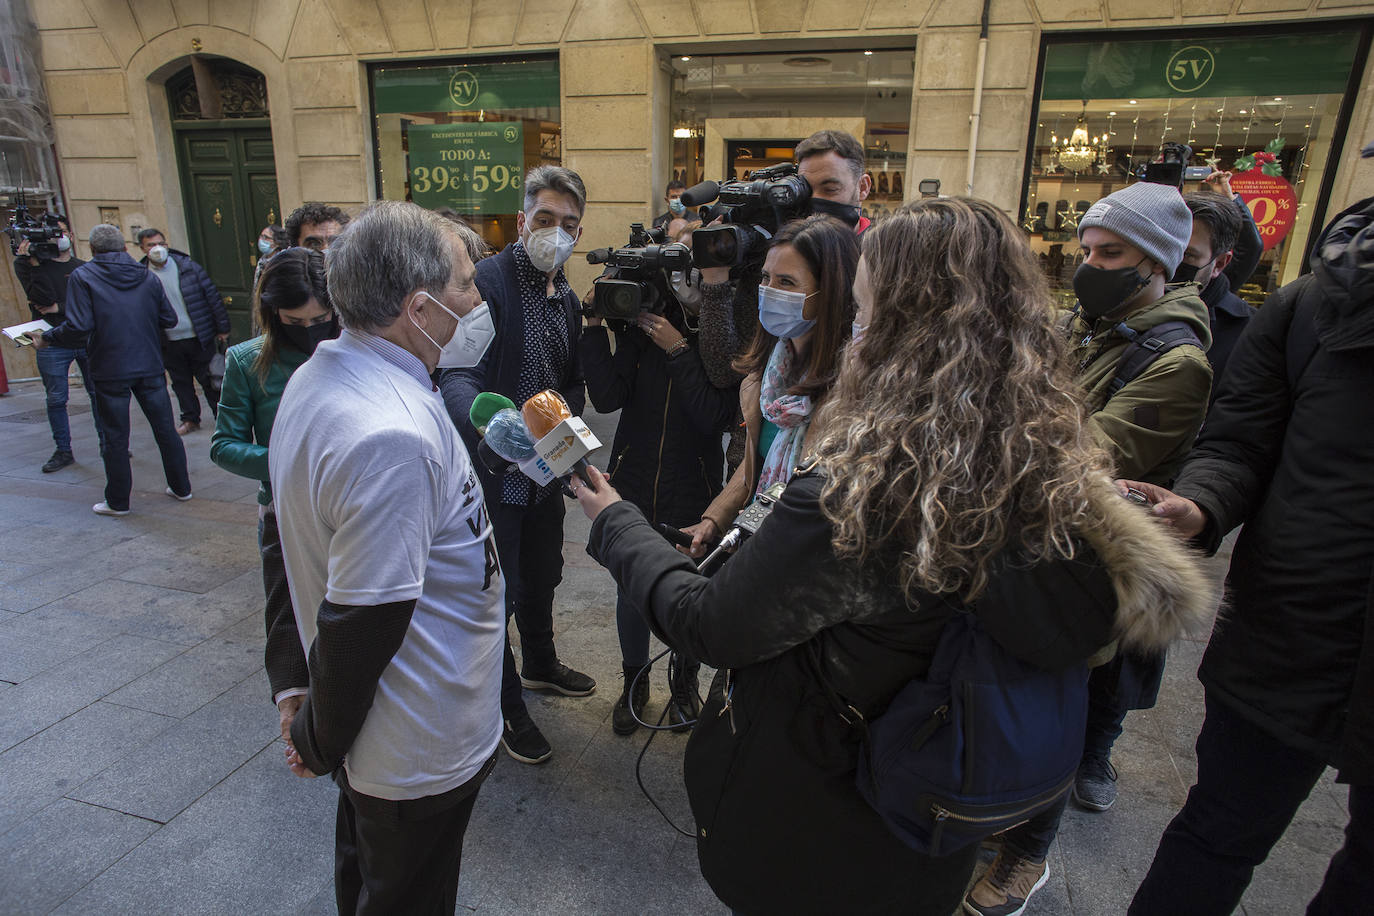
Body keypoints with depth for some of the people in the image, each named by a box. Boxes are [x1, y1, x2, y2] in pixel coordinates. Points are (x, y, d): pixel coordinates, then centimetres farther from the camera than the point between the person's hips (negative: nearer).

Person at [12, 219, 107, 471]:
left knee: (99, 394, 4)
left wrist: (60, 308, -12)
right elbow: (41, 298, -12)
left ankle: (107, 444, 14)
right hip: (51, 344, -1)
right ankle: (63, 451, 11)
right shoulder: (27, 264, 3)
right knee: (56, 400, 3)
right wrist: (33, 264, -18)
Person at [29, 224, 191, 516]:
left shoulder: (82, 277, -7)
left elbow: (78, 327, -15)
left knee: (115, 438, 5)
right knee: (165, 429, 11)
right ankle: (181, 487, 19)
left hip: (110, 371, -3)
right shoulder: (147, 276, 5)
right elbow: (169, 319, 7)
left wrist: (46, 338, 2)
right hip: (150, 367, 3)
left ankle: (118, 501, 15)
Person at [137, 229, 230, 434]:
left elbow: (212, 295, 0)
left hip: (199, 337, -2)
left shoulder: (188, 267, -2)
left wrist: (222, 328, -1)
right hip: (169, 343, 2)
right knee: (181, 382, 12)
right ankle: (190, 419, 25)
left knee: (209, 379, 5)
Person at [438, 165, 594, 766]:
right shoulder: (485, 281, -17)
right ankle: (504, 710, 30)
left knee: (541, 578, 25)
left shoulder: (568, 299, 8)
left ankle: (539, 665, 51)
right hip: (489, 471, -7)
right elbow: (456, 374, -29)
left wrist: (563, 414, -8)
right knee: (495, 594, 8)